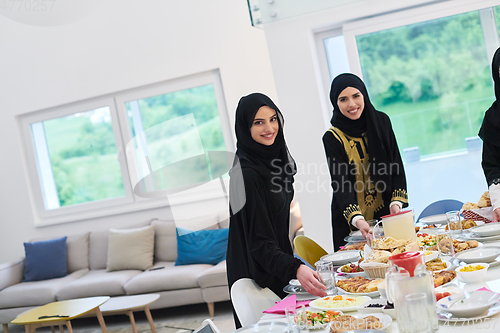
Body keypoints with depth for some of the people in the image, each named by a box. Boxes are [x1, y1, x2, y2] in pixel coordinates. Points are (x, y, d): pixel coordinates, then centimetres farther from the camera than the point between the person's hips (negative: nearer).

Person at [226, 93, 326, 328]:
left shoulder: (275, 156, 2)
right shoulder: (246, 173, -26)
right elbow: (259, 242, -28)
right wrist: (295, 269, -42)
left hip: (280, 266, 8)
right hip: (259, 272, -8)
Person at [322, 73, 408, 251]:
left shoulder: (381, 121, -1)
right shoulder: (332, 138, -13)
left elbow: (396, 165, 1)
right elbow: (340, 184, -21)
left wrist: (396, 202, -12)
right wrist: (358, 220, -35)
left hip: (387, 211, 3)